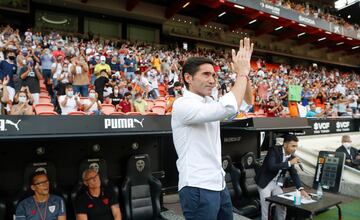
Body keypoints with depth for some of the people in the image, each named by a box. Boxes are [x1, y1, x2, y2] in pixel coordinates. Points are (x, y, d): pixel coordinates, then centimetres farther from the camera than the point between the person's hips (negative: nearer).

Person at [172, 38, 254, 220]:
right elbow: (229, 108, -27)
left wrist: (244, 71, 0)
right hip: (198, 188, -8)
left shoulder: (209, 102, 10)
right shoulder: (182, 104, -16)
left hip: (218, 184, 8)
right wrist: (242, 73, -14)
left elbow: (247, 101, 14)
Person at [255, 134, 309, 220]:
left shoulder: (291, 156, -1)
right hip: (265, 182, -6)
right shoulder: (274, 150, -21)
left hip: (277, 183, 6)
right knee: (266, 209, -3)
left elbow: (294, 173, 1)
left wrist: (301, 189, -11)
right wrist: (289, 163, -33)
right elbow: (271, 167, -34)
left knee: (282, 208, 8)